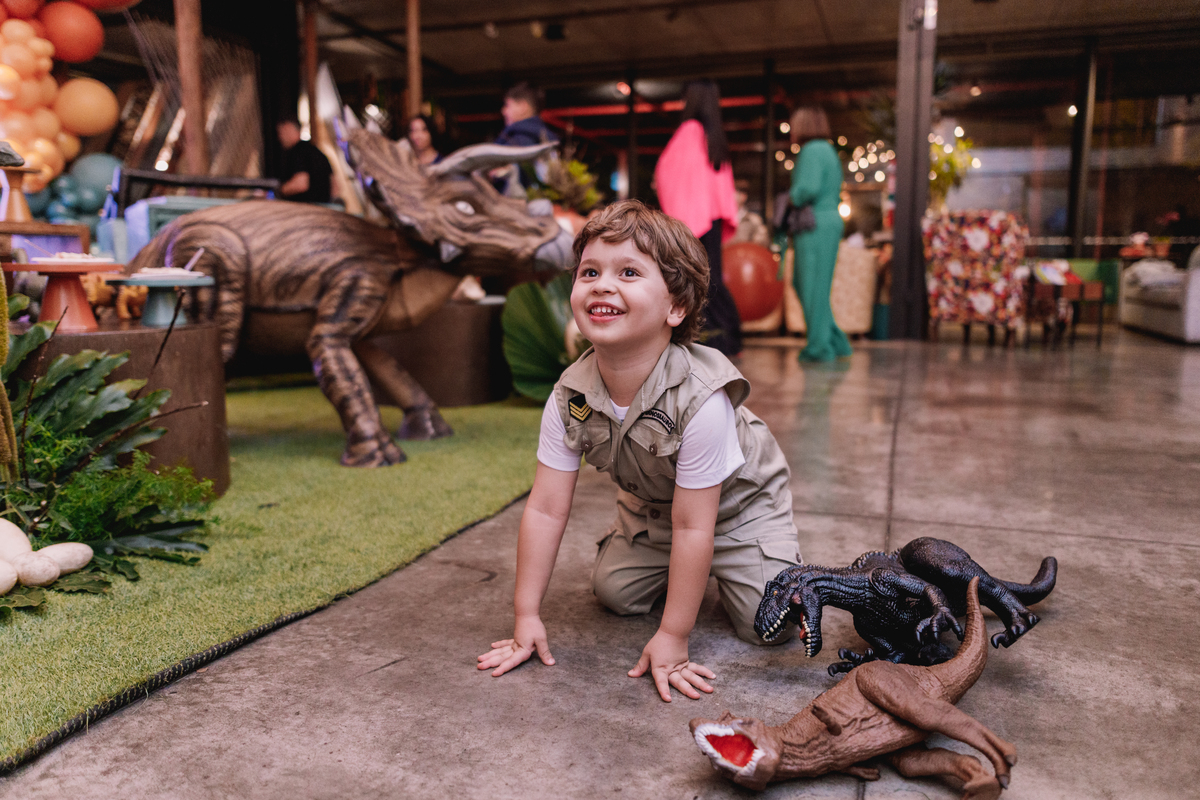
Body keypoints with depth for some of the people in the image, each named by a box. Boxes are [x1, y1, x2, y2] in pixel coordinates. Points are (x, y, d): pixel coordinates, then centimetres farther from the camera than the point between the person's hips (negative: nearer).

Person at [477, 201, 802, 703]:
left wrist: (672, 639, -27)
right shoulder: (569, 398, -26)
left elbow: (693, 526, -33)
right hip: (651, 505, 4)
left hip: (736, 502, -4)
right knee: (615, 592, -4)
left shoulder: (700, 399, -40)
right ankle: (671, 566, 25)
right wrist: (527, 615, -18)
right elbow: (546, 508, -19)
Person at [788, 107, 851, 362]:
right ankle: (836, 342, 14)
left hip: (816, 226, -10)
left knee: (813, 286, -5)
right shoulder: (828, 150, 21)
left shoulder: (812, 151, -9)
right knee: (802, 283, 13)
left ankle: (820, 347, 0)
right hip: (830, 220, 10)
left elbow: (808, 187, -23)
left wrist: (791, 198, -4)